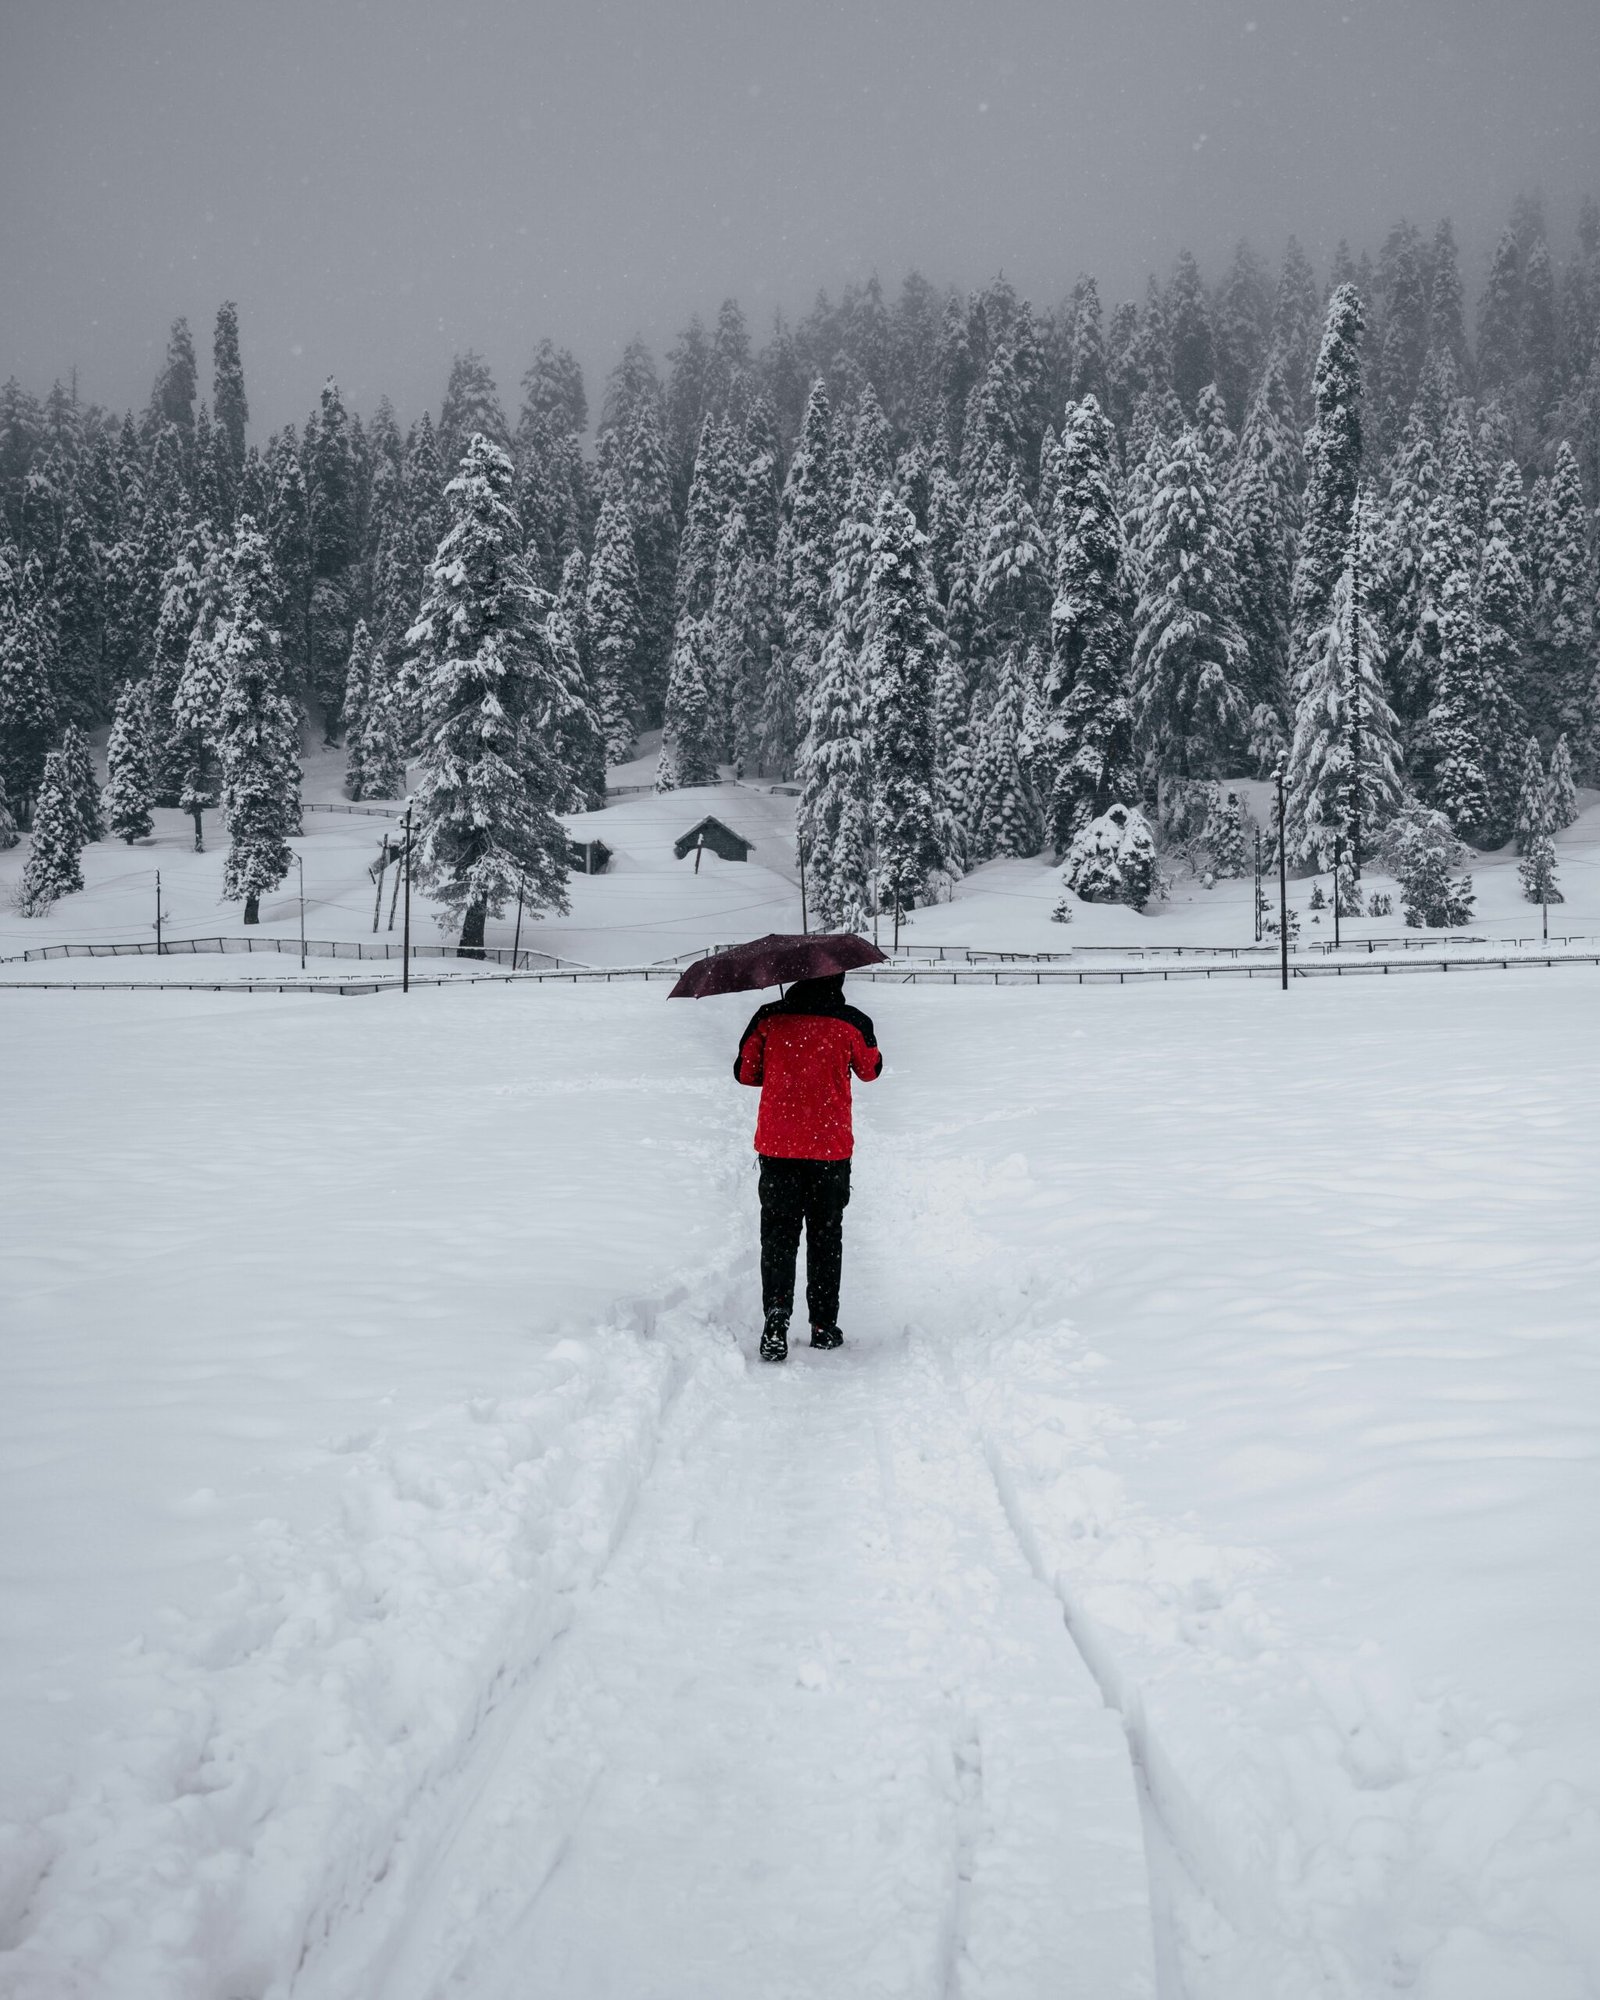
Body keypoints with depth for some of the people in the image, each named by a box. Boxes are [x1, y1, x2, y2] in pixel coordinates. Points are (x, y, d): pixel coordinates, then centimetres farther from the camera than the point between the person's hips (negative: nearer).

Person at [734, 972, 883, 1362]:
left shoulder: (769, 1018, -3)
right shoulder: (852, 1022, -5)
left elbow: (744, 1072, 5)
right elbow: (870, 1070, 11)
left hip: (777, 1147, 0)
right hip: (831, 1148, 0)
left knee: (778, 1238, 5)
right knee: (825, 1238, 14)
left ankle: (775, 1327, -10)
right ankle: (824, 1326, 18)